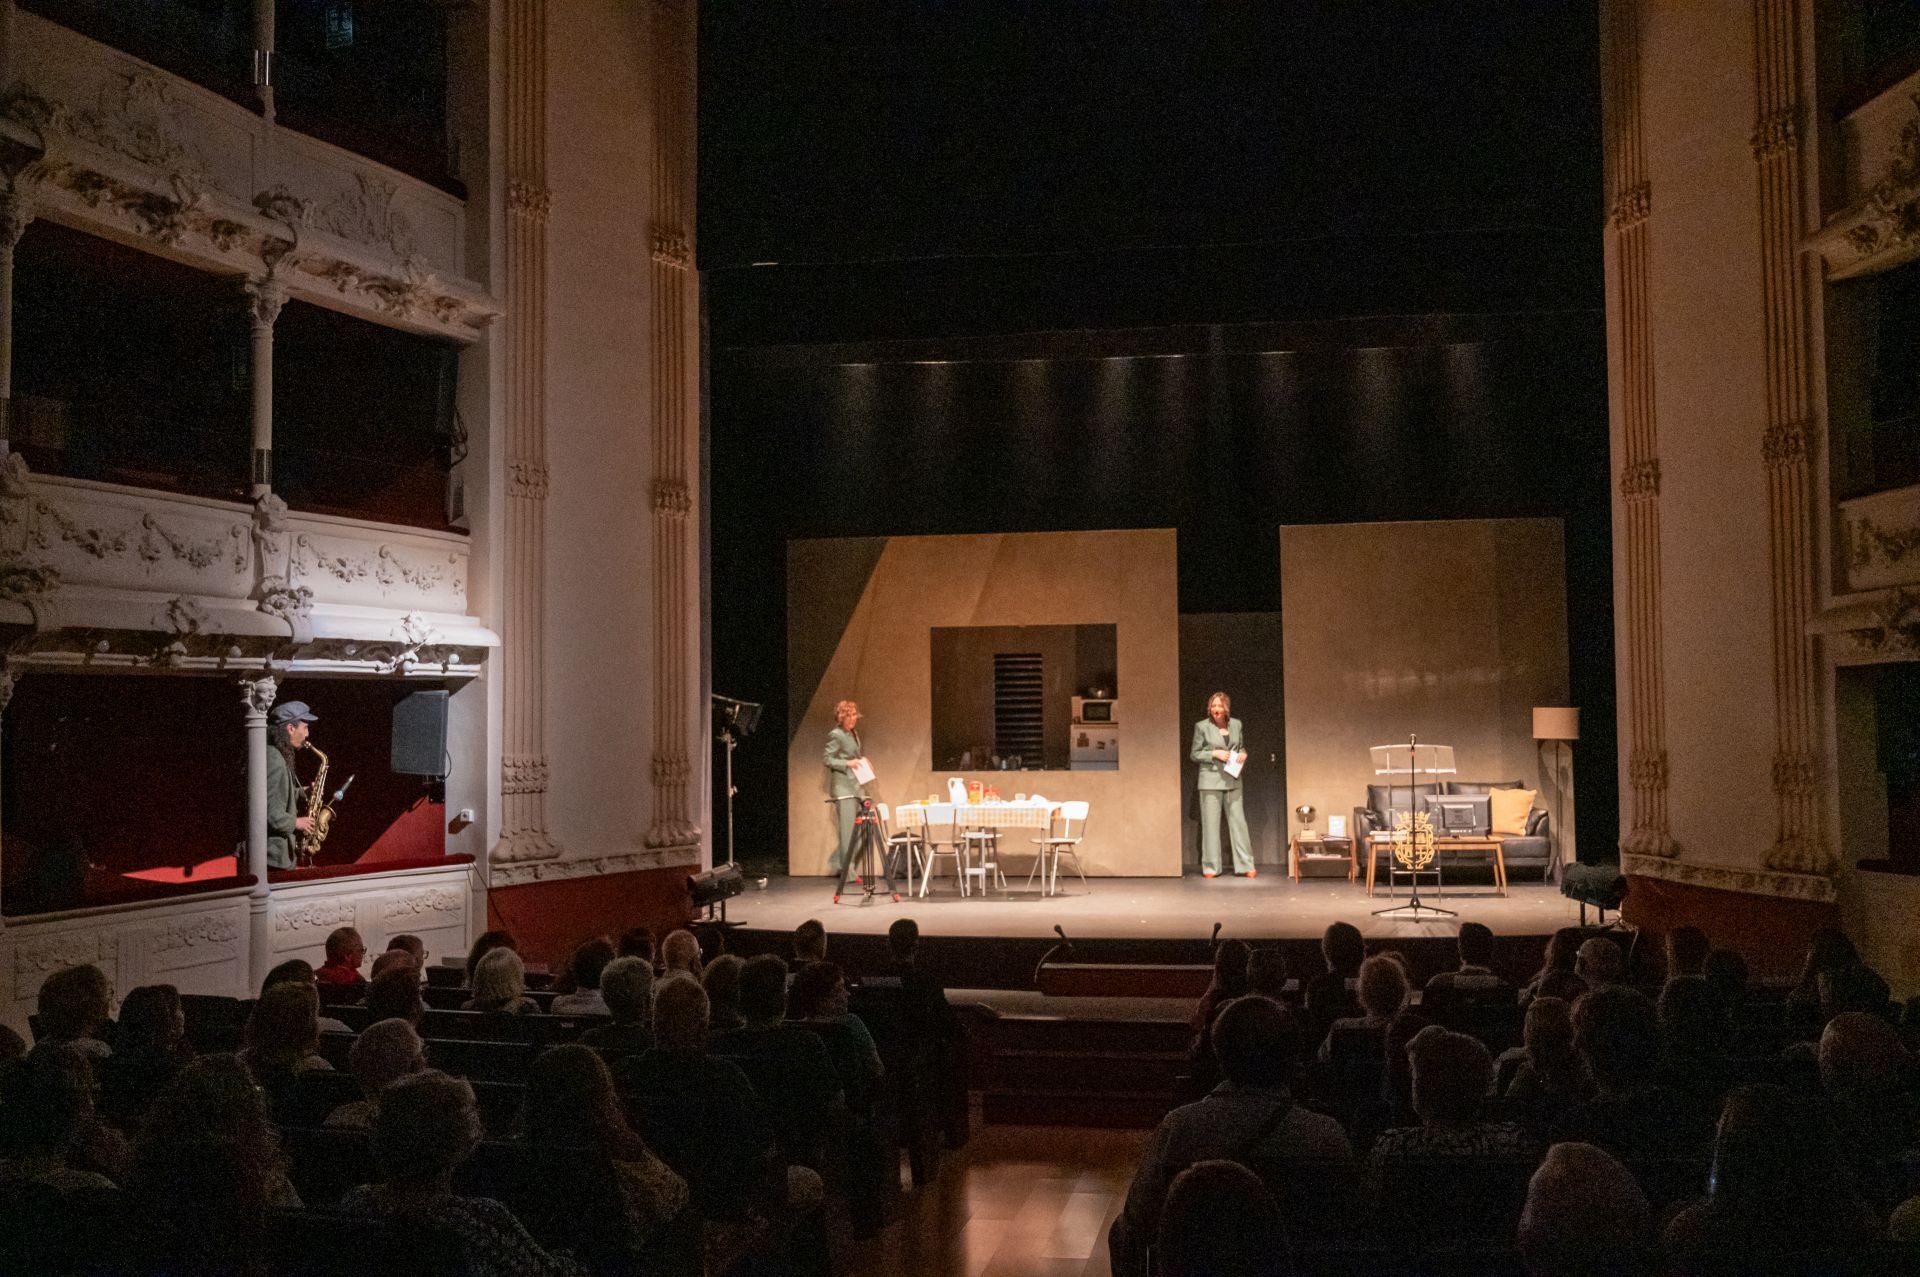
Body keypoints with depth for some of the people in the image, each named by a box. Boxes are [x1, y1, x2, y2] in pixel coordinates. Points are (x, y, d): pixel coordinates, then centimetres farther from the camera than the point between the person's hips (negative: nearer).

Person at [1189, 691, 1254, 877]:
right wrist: (1214, 753, -15)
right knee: (1211, 823, 0)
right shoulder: (1202, 726, -4)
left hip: (1233, 780, 3)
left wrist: (1243, 754, -4)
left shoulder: (1236, 724, 6)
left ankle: (1246, 865, 6)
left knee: (1238, 822, 2)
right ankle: (1210, 867, 8)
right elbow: (1194, 754, -1)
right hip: (1211, 780, -3)